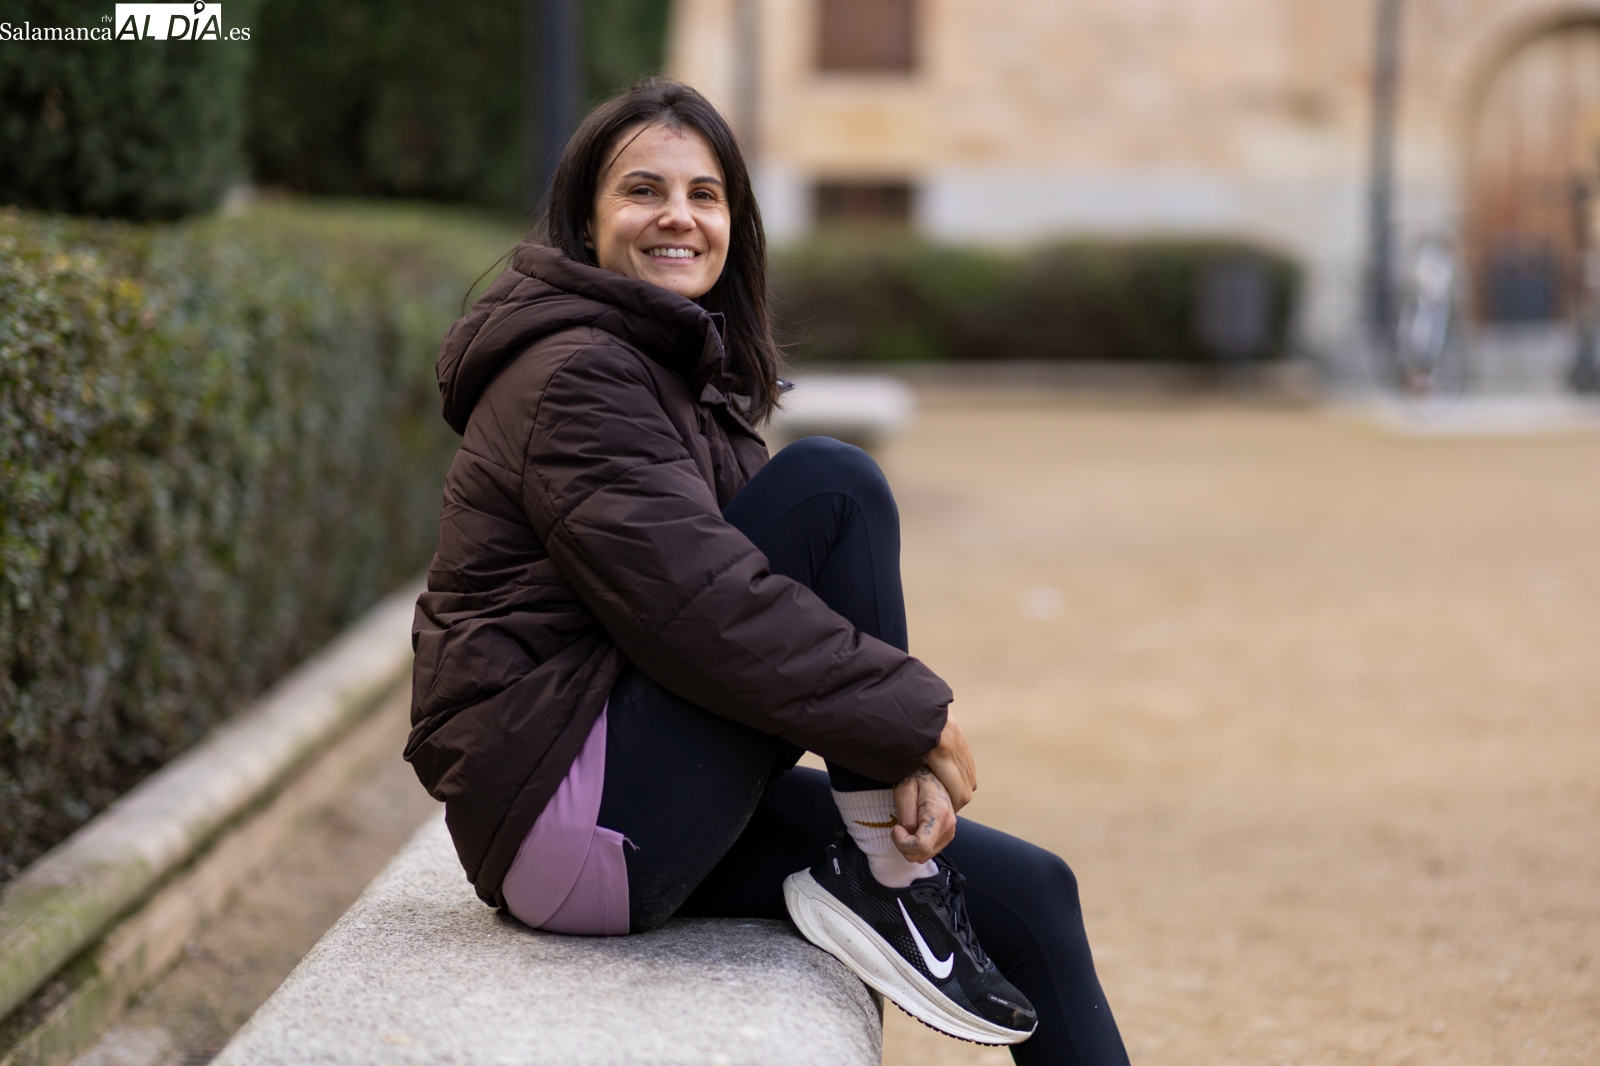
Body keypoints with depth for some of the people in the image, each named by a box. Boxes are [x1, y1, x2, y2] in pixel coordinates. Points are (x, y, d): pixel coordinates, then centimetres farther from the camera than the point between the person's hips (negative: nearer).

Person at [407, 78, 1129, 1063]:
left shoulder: (689, 373, 18)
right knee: (834, 488, -18)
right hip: (570, 808, -9)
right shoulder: (575, 372, -12)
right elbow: (687, 597, -23)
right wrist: (909, 716, -18)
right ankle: (886, 886, -13)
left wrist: (895, 755, -7)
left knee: (1029, 896, 4)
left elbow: (734, 590, 9)